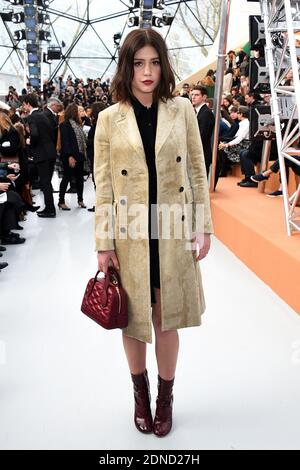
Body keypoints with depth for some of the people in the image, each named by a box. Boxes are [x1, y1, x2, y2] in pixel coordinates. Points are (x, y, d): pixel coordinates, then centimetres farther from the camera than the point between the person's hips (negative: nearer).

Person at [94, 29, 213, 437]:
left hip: (173, 233, 0)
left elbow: (197, 172, 4)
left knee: (166, 320, 12)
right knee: (133, 319, 14)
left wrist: (204, 227, 0)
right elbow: (103, 186, -1)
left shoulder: (182, 110, 2)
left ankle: (166, 398, 34)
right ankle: (140, 393, 39)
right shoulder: (109, 118, 0)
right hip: (130, 236, 0)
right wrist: (103, 244, -4)